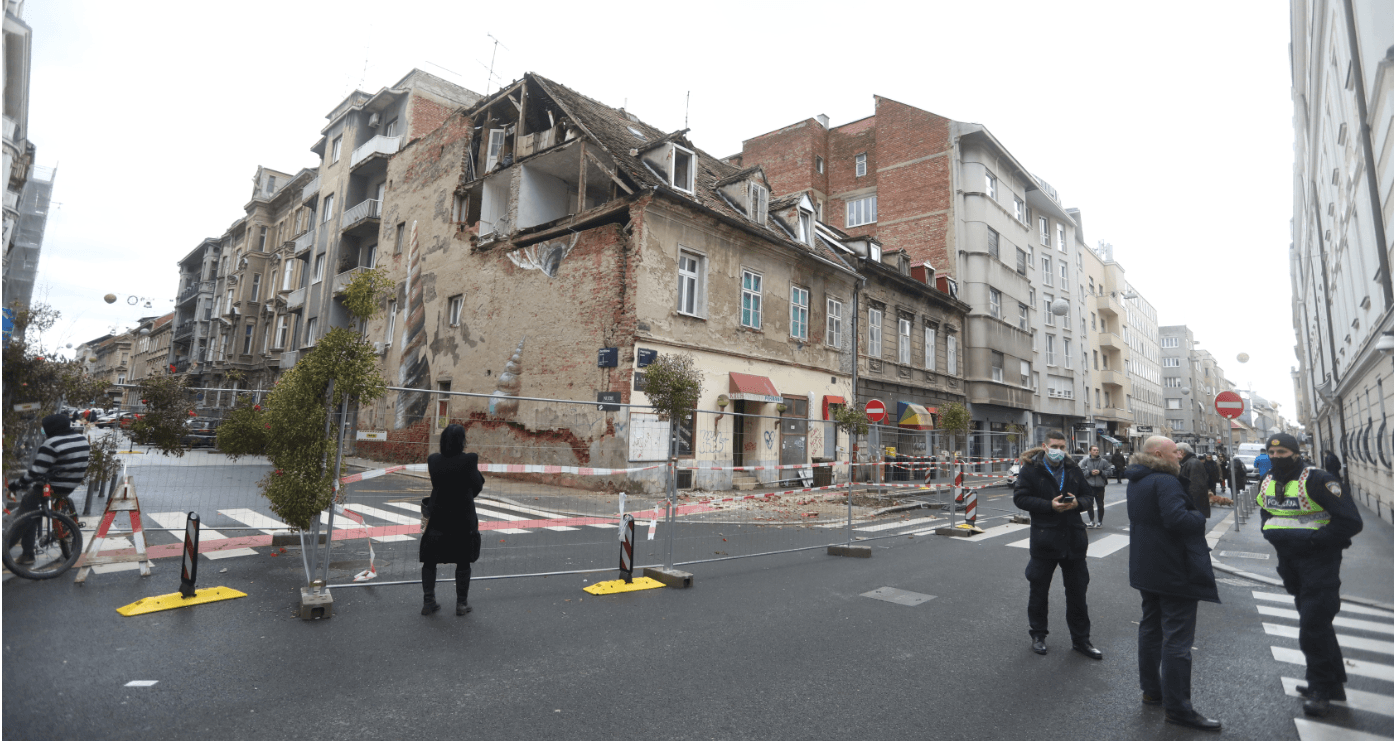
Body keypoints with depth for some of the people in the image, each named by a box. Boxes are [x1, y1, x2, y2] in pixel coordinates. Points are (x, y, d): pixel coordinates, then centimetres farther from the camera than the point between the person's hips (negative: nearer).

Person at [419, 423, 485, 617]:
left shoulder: (433, 460, -5)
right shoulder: (469, 460, -17)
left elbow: (435, 483, 6)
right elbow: (477, 486, -10)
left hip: (437, 519, 3)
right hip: (463, 520, -2)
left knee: (429, 560, 17)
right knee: (463, 563, 12)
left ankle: (428, 601, 16)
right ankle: (461, 604, 16)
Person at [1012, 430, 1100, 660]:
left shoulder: (1073, 469, 6)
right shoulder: (1031, 469, -7)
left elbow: (1087, 495, 10)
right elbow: (1020, 497, -12)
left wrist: (1077, 503, -13)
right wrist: (1050, 506, -21)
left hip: (1073, 539, 4)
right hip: (1044, 539, -3)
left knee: (1077, 591, 12)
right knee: (1038, 590, 10)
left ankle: (1080, 639, 28)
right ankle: (1038, 635, 26)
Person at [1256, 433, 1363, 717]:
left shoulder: (1317, 480, -19)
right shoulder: (1267, 483, 4)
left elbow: (1351, 521, -21)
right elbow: (1266, 513, 21)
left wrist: (1312, 540, -22)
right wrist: (1272, 532, 4)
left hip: (1319, 561, -7)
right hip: (1289, 562, 7)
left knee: (1313, 626, -5)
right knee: (1315, 622, 18)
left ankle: (1321, 688, 10)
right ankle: (1334, 683, 33)